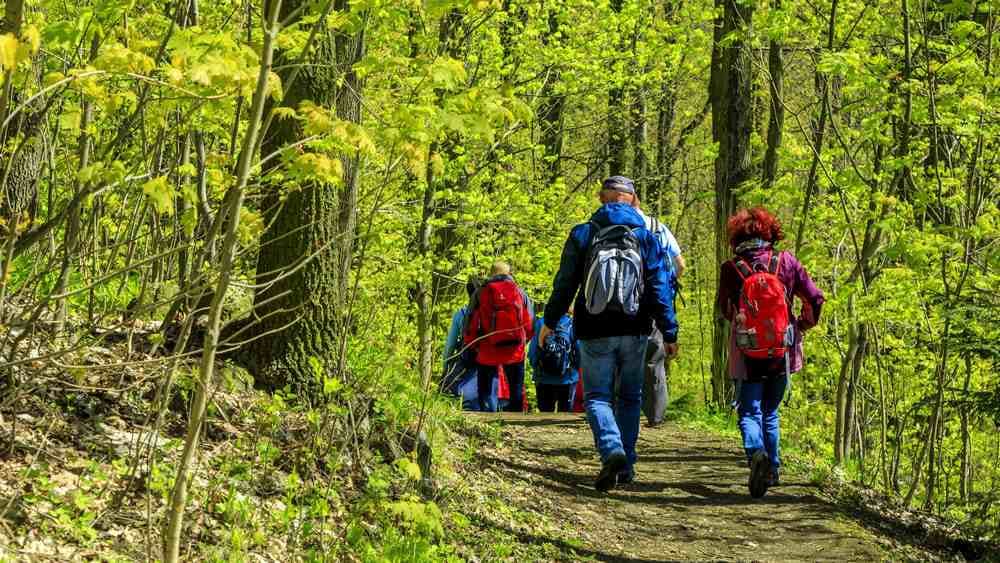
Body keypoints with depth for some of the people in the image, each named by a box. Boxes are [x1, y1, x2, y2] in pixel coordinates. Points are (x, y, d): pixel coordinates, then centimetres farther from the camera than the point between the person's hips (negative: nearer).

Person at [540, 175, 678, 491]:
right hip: (634, 333, 2)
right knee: (629, 398, 14)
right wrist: (669, 333, 3)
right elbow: (659, 288, 0)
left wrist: (550, 322, 15)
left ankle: (611, 450, -23)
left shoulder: (583, 235, -1)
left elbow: (565, 284, 3)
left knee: (597, 396, 2)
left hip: (595, 333, -2)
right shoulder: (646, 238, 2)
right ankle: (626, 466, 14)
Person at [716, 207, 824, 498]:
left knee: (749, 412, 3)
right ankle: (773, 469, 24)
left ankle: (757, 452, -25)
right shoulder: (785, 261, -4)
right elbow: (815, 299, -2)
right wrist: (803, 325, 16)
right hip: (781, 353, 3)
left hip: (747, 354, -2)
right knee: (770, 412, 20)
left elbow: (725, 310, 4)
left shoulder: (731, 268, -8)